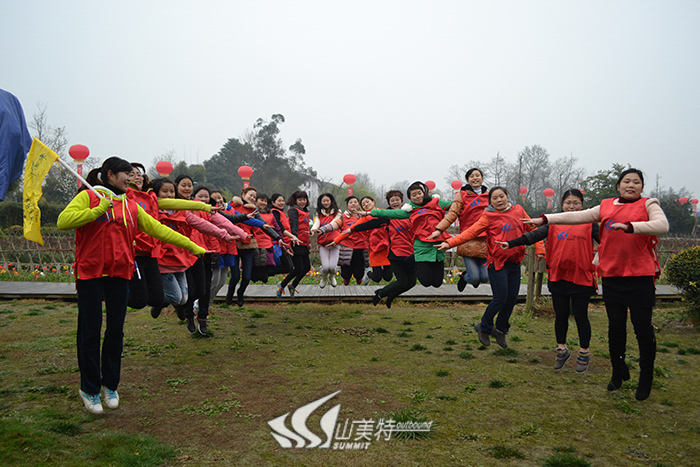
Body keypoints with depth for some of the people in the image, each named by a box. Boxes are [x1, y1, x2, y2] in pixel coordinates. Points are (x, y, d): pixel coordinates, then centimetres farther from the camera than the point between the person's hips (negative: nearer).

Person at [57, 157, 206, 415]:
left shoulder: (131, 206, 13)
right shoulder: (88, 197, 0)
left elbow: (159, 229, 14)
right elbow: (63, 221, -14)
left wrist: (193, 247, 12)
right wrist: (99, 209, -18)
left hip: (120, 273, 4)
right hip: (90, 273, -4)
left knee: (116, 330, 8)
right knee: (90, 331, 2)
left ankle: (110, 385, 24)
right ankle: (89, 389, 17)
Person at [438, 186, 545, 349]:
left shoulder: (518, 210, 7)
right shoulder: (488, 217, -5)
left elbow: (532, 229, 13)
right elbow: (471, 232, -12)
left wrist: (539, 249, 5)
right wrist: (450, 243, -22)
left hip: (515, 262, 5)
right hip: (497, 263, -5)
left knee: (512, 298, 7)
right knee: (500, 298, -6)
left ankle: (501, 329, 29)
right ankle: (484, 328, 18)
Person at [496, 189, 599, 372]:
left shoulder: (589, 223, 1)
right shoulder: (554, 223, 6)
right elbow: (534, 235, 0)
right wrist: (511, 243, -9)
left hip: (581, 277, -2)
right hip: (558, 277, 2)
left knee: (580, 316, 7)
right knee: (560, 315, 12)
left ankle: (584, 353, 24)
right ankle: (562, 350, 29)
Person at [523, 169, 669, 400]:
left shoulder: (648, 205, 2)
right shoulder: (606, 207, 12)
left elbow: (662, 225, -17)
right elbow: (577, 216, 10)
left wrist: (629, 226, -29)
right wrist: (545, 219, 5)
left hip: (640, 277, -3)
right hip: (612, 276, 3)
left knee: (643, 327, 1)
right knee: (615, 326, 12)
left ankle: (646, 379, 17)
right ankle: (618, 372, 30)